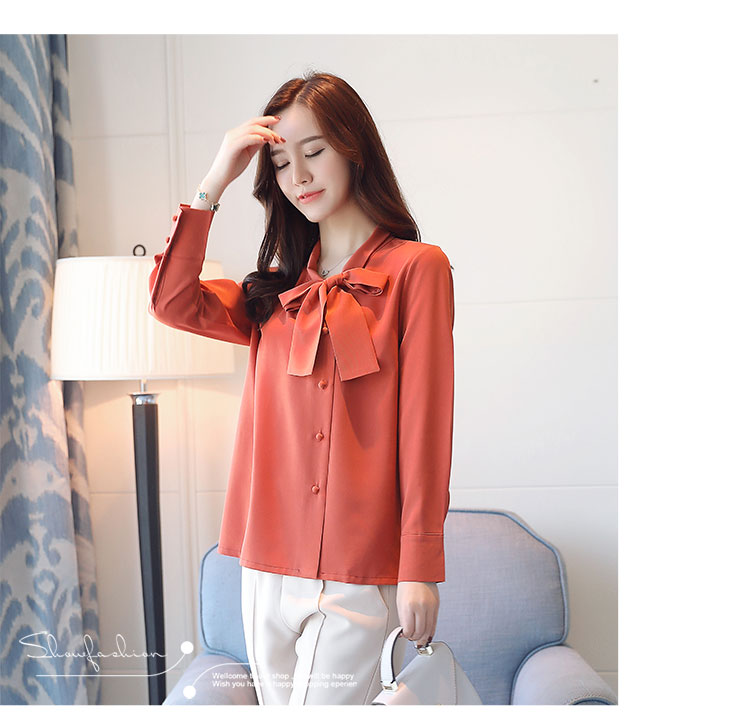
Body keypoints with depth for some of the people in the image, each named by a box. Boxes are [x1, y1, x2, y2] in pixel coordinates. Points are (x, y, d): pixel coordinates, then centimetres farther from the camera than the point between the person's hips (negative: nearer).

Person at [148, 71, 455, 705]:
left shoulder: (416, 266, -4)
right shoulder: (277, 292, 14)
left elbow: (425, 422, -8)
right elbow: (173, 301, 2)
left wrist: (420, 568, -10)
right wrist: (215, 183, 2)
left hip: (357, 571, -5)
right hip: (267, 566, 6)